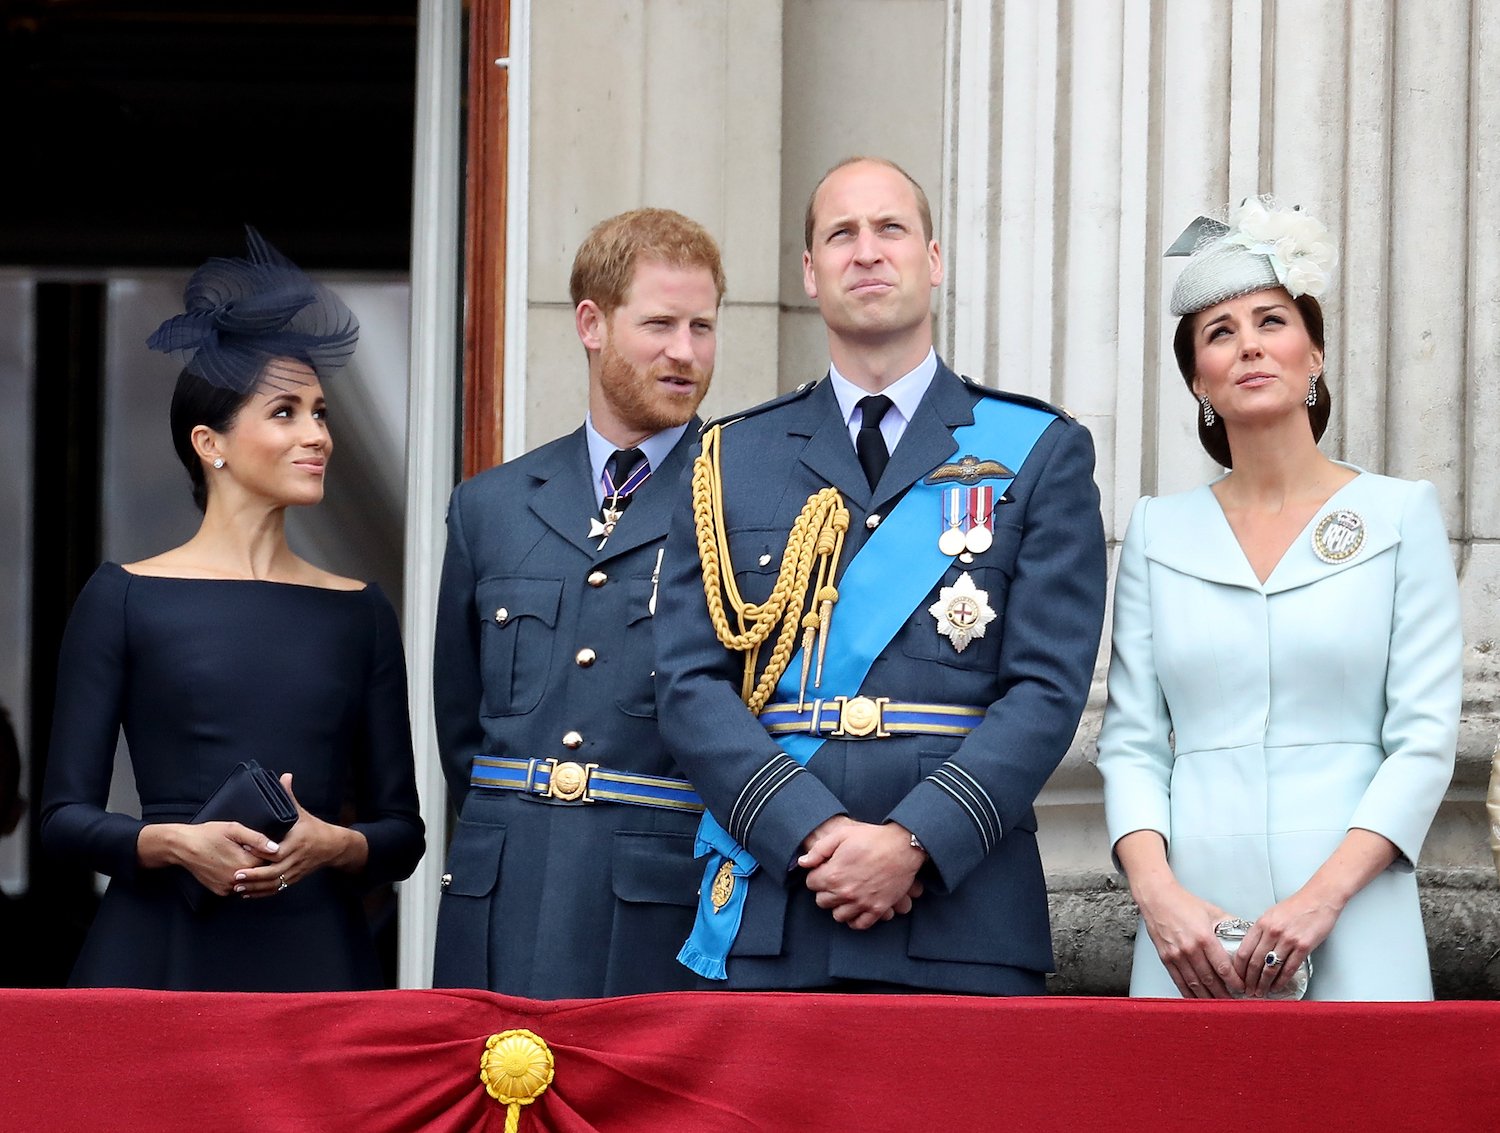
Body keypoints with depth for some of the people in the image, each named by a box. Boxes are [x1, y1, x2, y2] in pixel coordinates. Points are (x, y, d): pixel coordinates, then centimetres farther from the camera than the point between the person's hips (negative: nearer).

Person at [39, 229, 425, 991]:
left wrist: (332, 843, -9)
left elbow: (402, 833, 12)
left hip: (315, 957, 2)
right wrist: (176, 843, -16)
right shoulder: (124, 598, 4)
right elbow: (65, 816, 2)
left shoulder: (358, 614, 12)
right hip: (159, 956, -2)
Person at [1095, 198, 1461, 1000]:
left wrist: (1324, 894, -13)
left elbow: (1425, 737, -1)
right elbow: (1131, 742, 7)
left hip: (1351, 934, -1)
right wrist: (1157, 892, -10)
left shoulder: (1400, 514, 5)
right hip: (1192, 934, 2)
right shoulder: (1158, 531, 11)